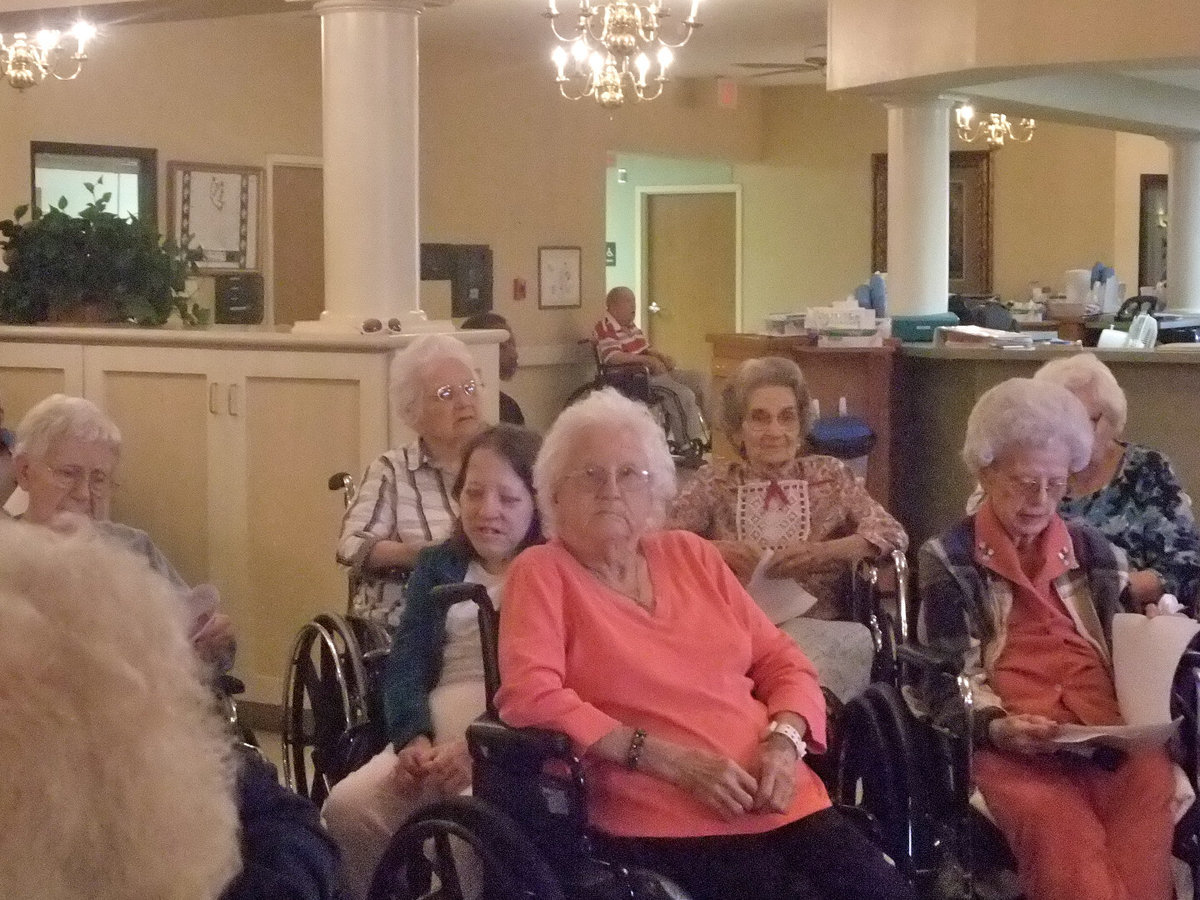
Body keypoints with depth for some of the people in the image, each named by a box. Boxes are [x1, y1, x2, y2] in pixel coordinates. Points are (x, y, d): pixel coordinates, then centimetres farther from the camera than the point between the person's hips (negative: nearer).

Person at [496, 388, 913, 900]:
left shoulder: (691, 556, 17)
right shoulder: (541, 573, 2)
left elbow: (781, 662, 19)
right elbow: (530, 697, -12)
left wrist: (784, 740, -3)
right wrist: (675, 762, -14)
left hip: (782, 803, 5)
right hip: (666, 823, -5)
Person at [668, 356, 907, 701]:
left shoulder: (829, 476, 17)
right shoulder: (714, 482, 16)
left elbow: (893, 534, 5)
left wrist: (822, 551, -12)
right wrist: (718, 550, -14)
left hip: (820, 628, 0)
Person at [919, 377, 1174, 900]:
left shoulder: (1090, 548, 23)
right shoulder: (951, 559, 11)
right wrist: (994, 727, -15)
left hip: (1108, 729, 4)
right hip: (1010, 742, -4)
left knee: (1149, 787, -33)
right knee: (1060, 829, -37)